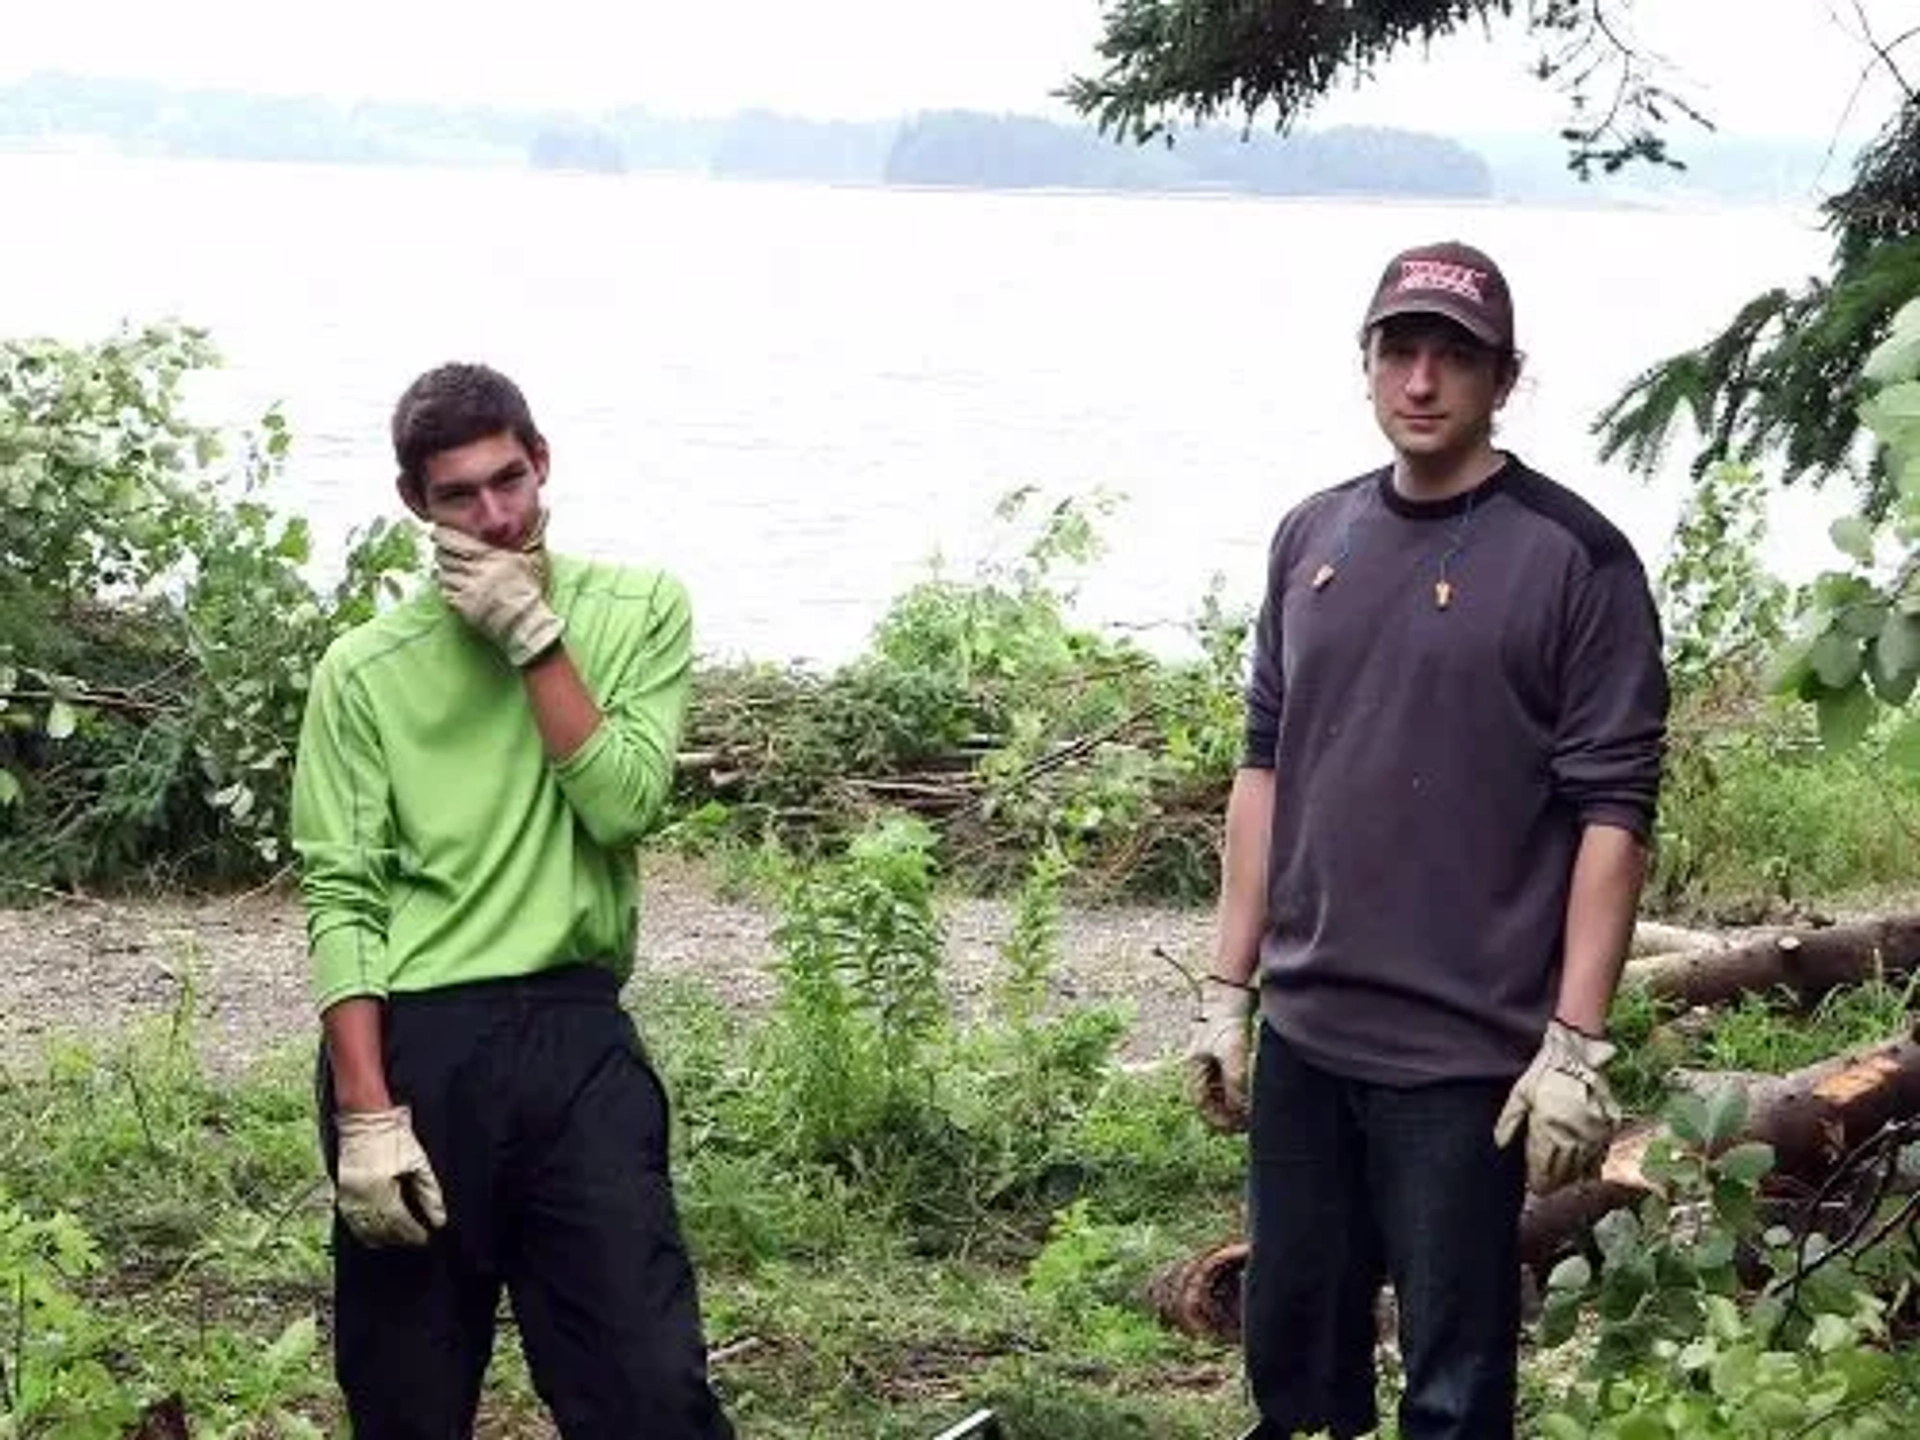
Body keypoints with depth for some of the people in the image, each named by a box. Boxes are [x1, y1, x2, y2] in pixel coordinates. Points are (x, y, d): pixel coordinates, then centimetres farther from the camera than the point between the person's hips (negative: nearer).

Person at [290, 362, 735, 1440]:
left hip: (579, 1039, 0)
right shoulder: (365, 669, 1)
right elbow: (342, 899, -3)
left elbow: (623, 804, -8)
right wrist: (366, 1113, -12)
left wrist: (532, 636, -10)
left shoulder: (640, 612, 5)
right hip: (411, 1046, 0)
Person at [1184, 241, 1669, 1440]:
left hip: (1467, 1051, -5)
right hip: (1303, 1033, 6)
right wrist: (1231, 988, 11)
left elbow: (1613, 812, -11)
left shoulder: (1575, 559, -9)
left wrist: (1577, 1043, -15)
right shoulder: (1312, 538, 8)